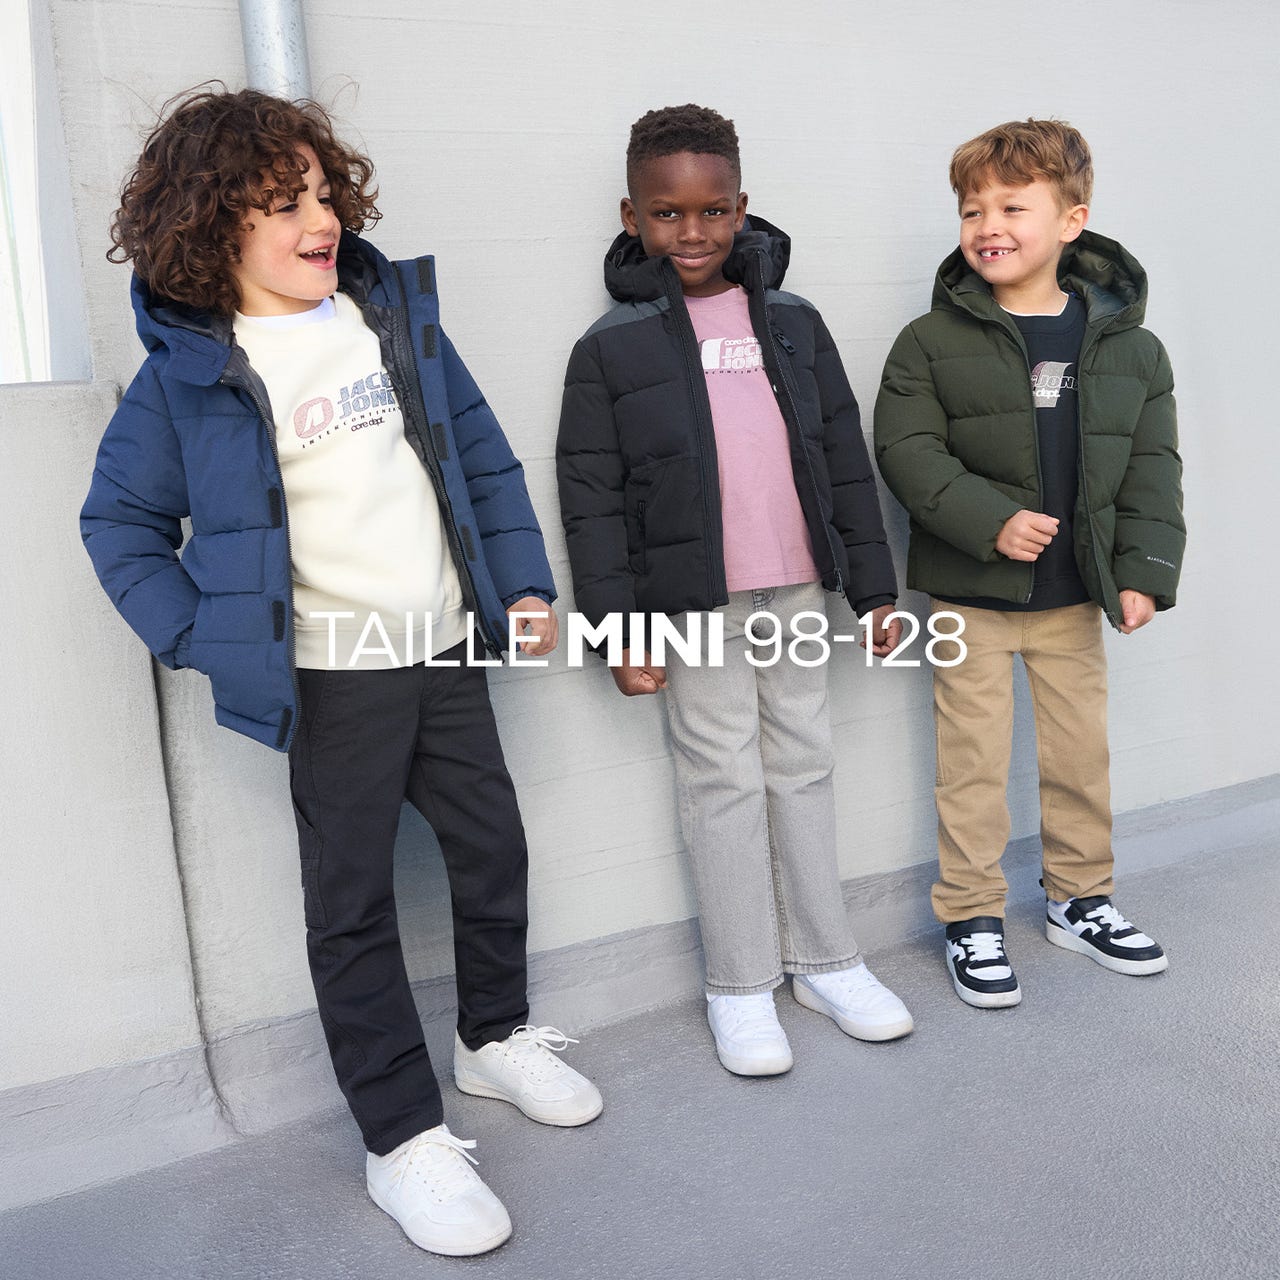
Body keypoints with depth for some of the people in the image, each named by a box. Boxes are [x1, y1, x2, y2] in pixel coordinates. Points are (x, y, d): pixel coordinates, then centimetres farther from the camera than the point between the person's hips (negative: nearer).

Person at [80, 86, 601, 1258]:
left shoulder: (393, 310, 5)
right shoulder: (190, 370, -7)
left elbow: (481, 453, 9)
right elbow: (119, 522, 0)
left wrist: (522, 581, 4)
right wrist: (205, 638, -8)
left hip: (446, 650, 5)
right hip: (333, 674, -5)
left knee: (493, 847, 16)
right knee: (353, 901, 5)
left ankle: (497, 1037, 42)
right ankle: (403, 1139, 20)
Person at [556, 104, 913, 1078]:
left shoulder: (794, 324, 7)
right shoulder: (612, 346, -3)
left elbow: (846, 461, 10)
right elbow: (591, 497, -5)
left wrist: (874, 586, 8)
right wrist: (621, 626, -9)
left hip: (797, 592, 4)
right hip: (694, 604, -3)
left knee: (804, 765, 13)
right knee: (725, 782, 4)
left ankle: (824, 958, 29)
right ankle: (741, 986, 19)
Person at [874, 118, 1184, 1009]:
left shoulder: (1129, 346, 1)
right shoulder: (932, 342, -6)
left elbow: (1152, 468, 3)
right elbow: (906, 450, -11)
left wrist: (1144, 570, -5)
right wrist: (991, 520, -22)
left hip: (1075, 594, 3)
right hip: (970, 595, -3)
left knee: (1082, 751, 15)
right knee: (974, 760, 5)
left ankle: (1081, 897, 35)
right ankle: (973, 917, 20)